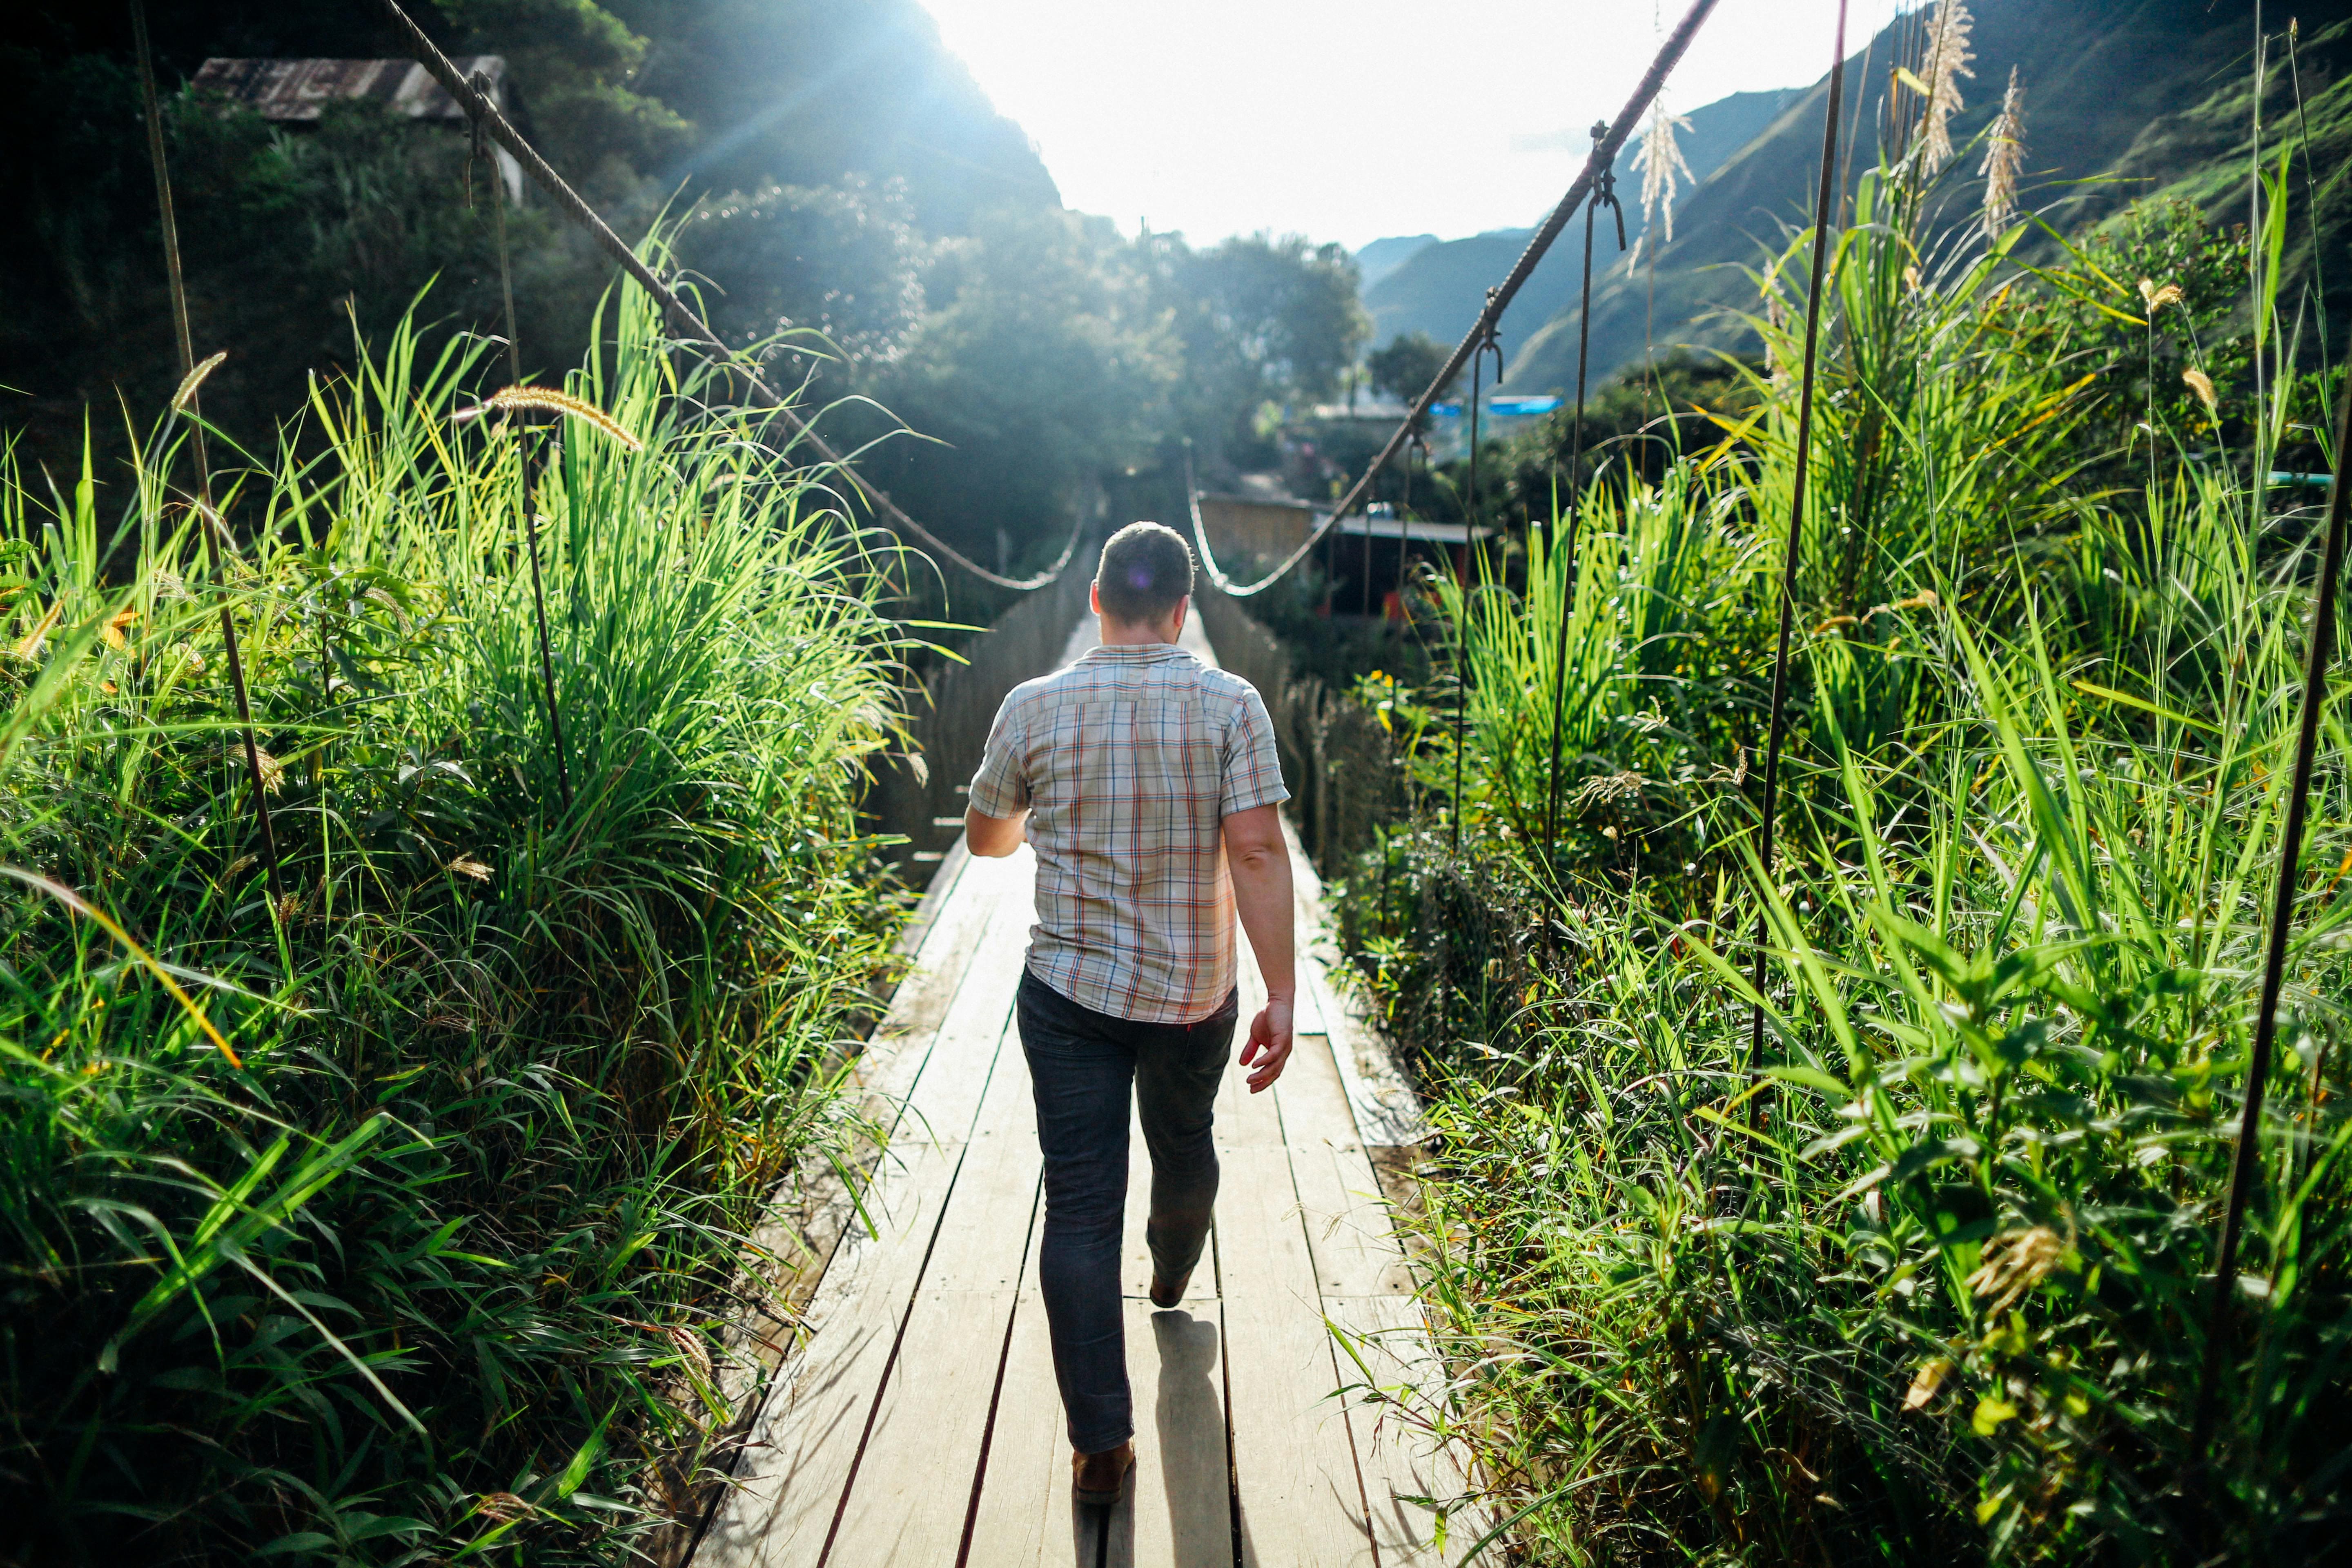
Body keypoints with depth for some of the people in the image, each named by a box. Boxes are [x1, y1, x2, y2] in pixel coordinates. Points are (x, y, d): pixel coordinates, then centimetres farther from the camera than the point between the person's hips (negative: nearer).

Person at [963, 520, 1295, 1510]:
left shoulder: (1033, 707, -6)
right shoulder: (1231, 705, -11)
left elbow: (985, 838, 7)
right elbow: (1257, 852, -18)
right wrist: (1281, 996, -14)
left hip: (1069, 993, -1)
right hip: (1196, 993, 1)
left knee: (1080, 1209, 5)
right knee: (1183, 1146, 28)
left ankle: (1101, 1445, 9)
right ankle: (1172, 1277, 57)